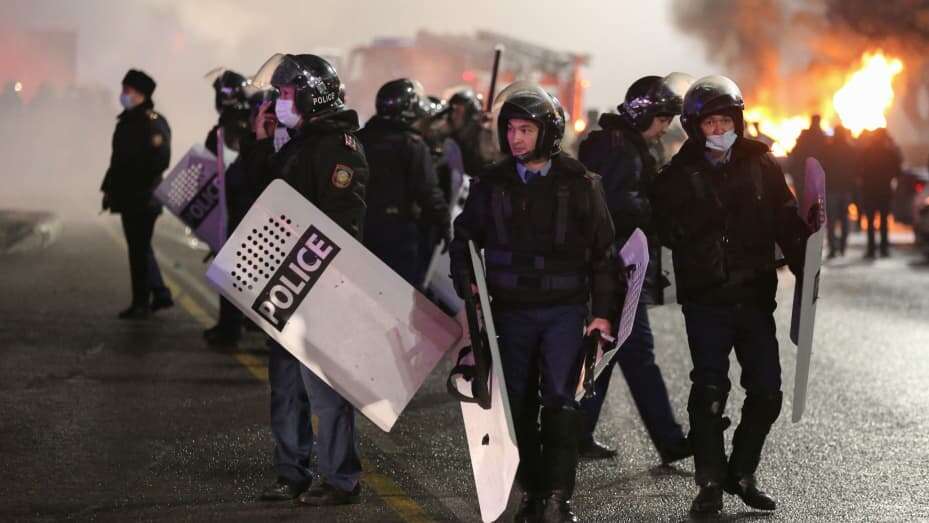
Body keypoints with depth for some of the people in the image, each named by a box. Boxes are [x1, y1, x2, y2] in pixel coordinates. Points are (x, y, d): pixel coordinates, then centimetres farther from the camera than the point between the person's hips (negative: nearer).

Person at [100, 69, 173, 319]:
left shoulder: (152, 123, -14)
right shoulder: (127, 122, 14)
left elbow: (158, 160, -20)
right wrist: (110, 188, 16)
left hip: (143, 198, -9)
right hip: (129, 198, 9)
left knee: (139, 249, -3)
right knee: (140, 248, 16)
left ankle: (141, 303, 4)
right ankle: (159, 294, 24)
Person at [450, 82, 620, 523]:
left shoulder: (579, 184, -1)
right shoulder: (491, 184, 5)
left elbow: (603, 251, 3)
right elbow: (464, 238, 16)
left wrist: (603, 311, -1)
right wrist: (467, 290, 2)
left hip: (565, 309, -3)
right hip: (512, 311, 3)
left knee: (560, 400, -9)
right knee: (519, 403, 6)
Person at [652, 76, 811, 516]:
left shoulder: (760, 164, 6)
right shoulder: (678, 175, 1)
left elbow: (788, 223, 7)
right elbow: (671, 232, -7)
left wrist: (806, 273, 0)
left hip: (755, 297, 3)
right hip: (705, 299, -3)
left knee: (766, 391, 2)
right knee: (710, 390, -8)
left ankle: (742, 472, 20)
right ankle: (711, 482, 3)